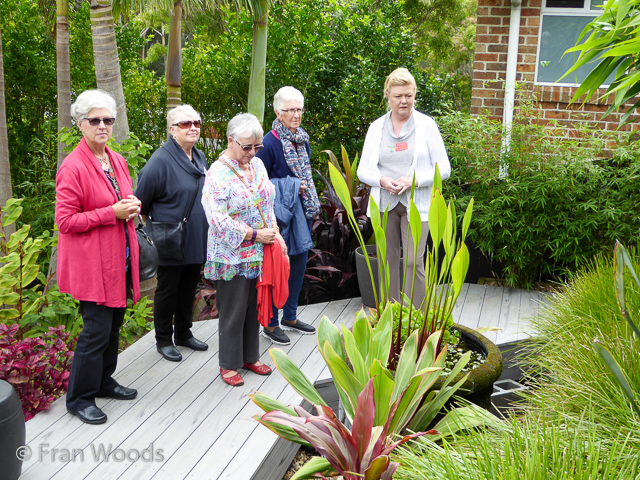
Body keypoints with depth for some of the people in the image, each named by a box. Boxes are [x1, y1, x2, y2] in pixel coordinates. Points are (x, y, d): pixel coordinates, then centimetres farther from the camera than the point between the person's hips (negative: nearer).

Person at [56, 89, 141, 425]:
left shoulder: (117, 161, 10)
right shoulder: (73, 167, -14)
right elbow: (65, 220, -16)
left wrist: (133, 207, 0)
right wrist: (112, 212, -20)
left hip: (119, 258, 8)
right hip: (91, 263, -8)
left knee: (113, 324, 16)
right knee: (96, 329, -4)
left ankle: (103, 381, 34)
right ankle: (78, 398, 12)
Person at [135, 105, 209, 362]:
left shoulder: (200, 158, 8)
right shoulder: (161, 160, -17)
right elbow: (141, 201, -12)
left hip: (196, 242, 7)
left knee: (189, 288, 18)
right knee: (167, 291, 6)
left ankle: (184, 333, 34)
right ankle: (164, 340, 21)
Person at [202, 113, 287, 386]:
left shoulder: (257, 164, 7)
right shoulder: (217, 174, -15)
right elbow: (218, 220, -20)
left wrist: (275, 234, 5)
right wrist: (255, 234, -18)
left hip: (259, 254, 7)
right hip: (233, 257, -6)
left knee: (254, 307, 15)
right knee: (233, 311, 3)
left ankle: (251, 357, 30)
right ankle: (229, 364, 19)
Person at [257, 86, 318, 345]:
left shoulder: (303, 139, 9)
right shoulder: (270, 143, -15)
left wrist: (306, 190, 10)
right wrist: (292, 188, -15)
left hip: (301, 211, 8)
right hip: (280, 213, -8)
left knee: (299, 264, 14)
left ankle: (290, 317, 29)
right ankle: (270, 324, 13)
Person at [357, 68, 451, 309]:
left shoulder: (426, 125, 1)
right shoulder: (376, 127, 8)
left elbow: (443, 168, 0)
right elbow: (363, 169, 10)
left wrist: (415, 180, -16)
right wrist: (382, 181, -12)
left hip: (416, 205, -3)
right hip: (384, 205, 3)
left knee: (413, 261, -10)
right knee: (388, 262, 7)